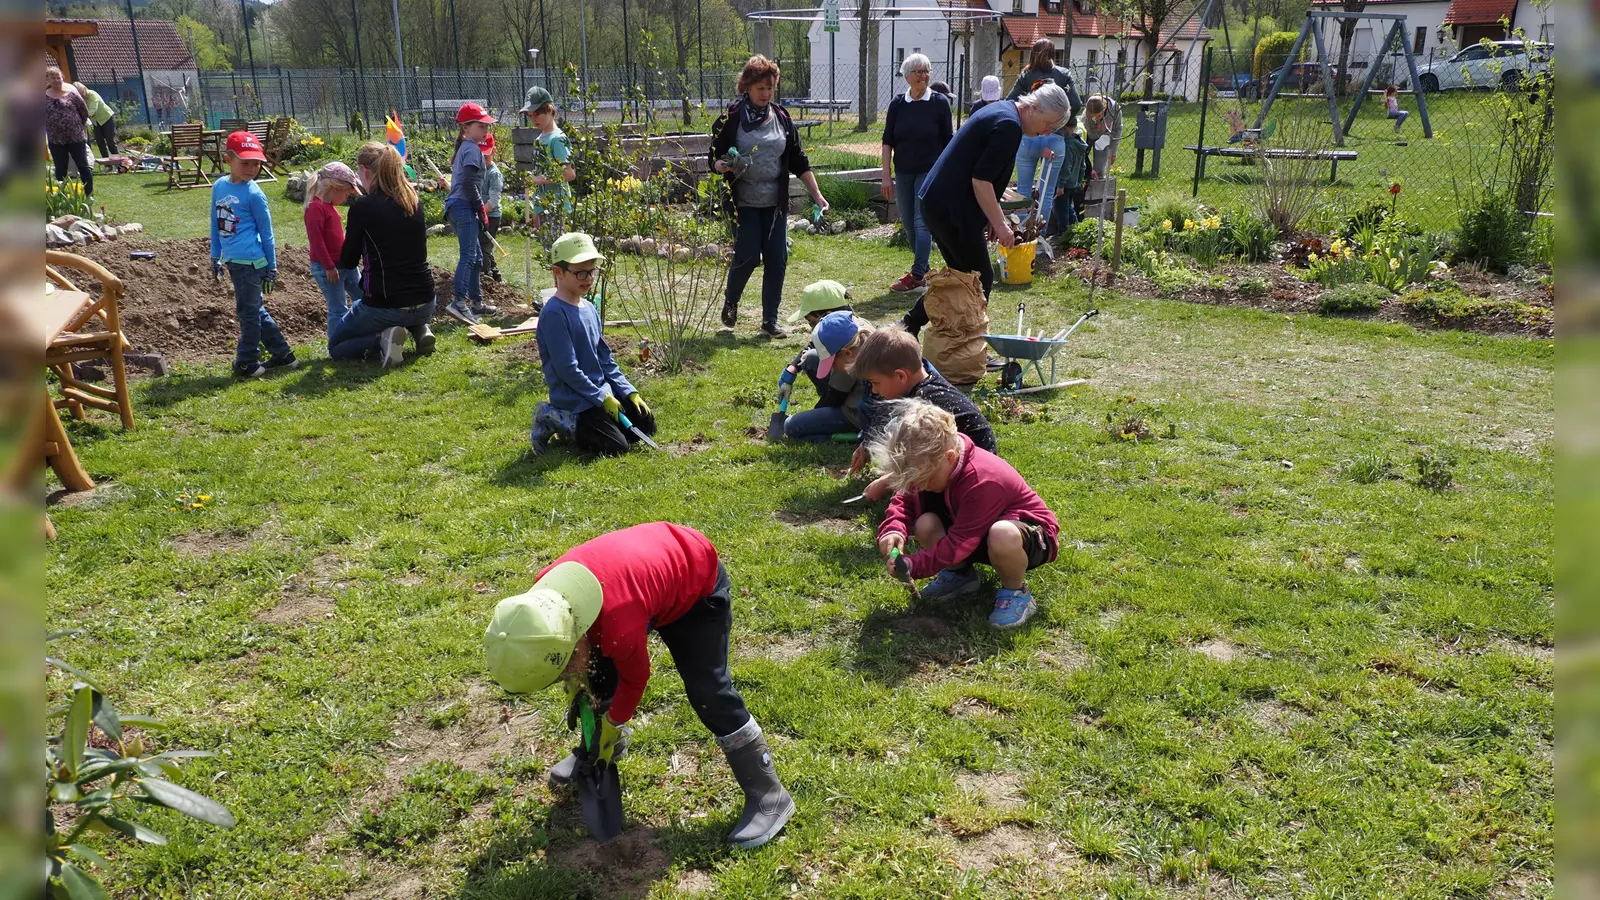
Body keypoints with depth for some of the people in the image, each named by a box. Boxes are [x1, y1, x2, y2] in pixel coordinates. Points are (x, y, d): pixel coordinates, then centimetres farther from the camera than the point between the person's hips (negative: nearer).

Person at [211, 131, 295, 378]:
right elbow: (216, 225, 17)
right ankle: (282, 354, 25)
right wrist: (215, 256, 19)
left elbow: (266, 233, -5)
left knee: (248, 311, 1)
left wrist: (272, 267, -3)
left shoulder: (253, 194, -10)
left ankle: (246, 364, 13)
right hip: (232, 261, 7)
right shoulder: (219, 186, 8)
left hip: (250, 262, -7)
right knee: (256, 310, 15)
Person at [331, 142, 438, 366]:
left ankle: (381, 339, -7)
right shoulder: (415, 201, 2)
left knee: (335, 347, 19)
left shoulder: (362, 208, -13)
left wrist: (349, 238, 18)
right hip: (425, 304, 5)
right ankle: (420, 329, 12)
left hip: (383, 306, -5)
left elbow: (347, 262, -2)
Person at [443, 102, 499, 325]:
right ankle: (459, 301, -26)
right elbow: (469, 184, -19)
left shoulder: (464, 148, 22)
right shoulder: (472, 149, -9)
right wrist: (481, 208, -11)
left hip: (456, 206, 10)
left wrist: (478, 209, 16)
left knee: (476, 256, 16)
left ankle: (476, 301, 22)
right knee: (468, 255, -17)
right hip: (464, 207, -10)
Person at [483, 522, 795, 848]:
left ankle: (768, 795, 1)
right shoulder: (544, 590, -23)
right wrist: (577, 682, 11)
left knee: (708, 692, -10)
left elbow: (635, 678, -18)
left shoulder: (620, 626, -42)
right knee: (599, 672, 11)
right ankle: (602, 747, 39)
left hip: (698, 585, -7)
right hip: (650, 562, 7)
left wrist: (613, 724, -1)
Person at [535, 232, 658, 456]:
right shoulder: (554, 313, -19)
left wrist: (629, 391, 3)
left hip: (602, 389, 9)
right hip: (574, 398, -9)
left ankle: (586, 423, 18)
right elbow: (567, 368, -21)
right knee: (616, 446, -16)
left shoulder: (589, 309, 8)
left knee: (646, 424, 9)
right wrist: (602, 398, -18)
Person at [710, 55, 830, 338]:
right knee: (747, 256, -9)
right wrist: (723, 165, -24)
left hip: (775, 202, 4)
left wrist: (817, 194, 4)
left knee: (777, 258, -1)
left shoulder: (782, 118, 8)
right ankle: (730, 301, 20)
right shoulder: (731, 119, -3)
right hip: (744, 202, -3)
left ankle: (770, 319, 11)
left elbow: (799, 161, 10)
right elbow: (714, 157, 0)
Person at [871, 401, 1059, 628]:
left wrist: (912, 566, -35)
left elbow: (959, 542, -32)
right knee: (925, 524, -18)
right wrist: (893, 529, -26)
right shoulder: (932, 465, -12)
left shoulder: (982, 481, -34)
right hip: (976, 529, 7)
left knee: (1003, 535, -44)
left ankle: (1015, 591, -12)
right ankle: (960, 574, 9)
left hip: (1029, 533, -7)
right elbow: (905, 499, -4)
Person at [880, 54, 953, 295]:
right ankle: (923, 268, 25)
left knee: (922, 222, -10)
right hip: (903, 173, 4)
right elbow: (888, 141, 4)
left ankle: (917, 276, -10)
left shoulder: (939, 103, -4)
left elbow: (948, 141, 0)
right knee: (908, 225, 10)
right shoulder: (897, 104, 3)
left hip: (930, 171, -4)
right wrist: (886, 175, -2)